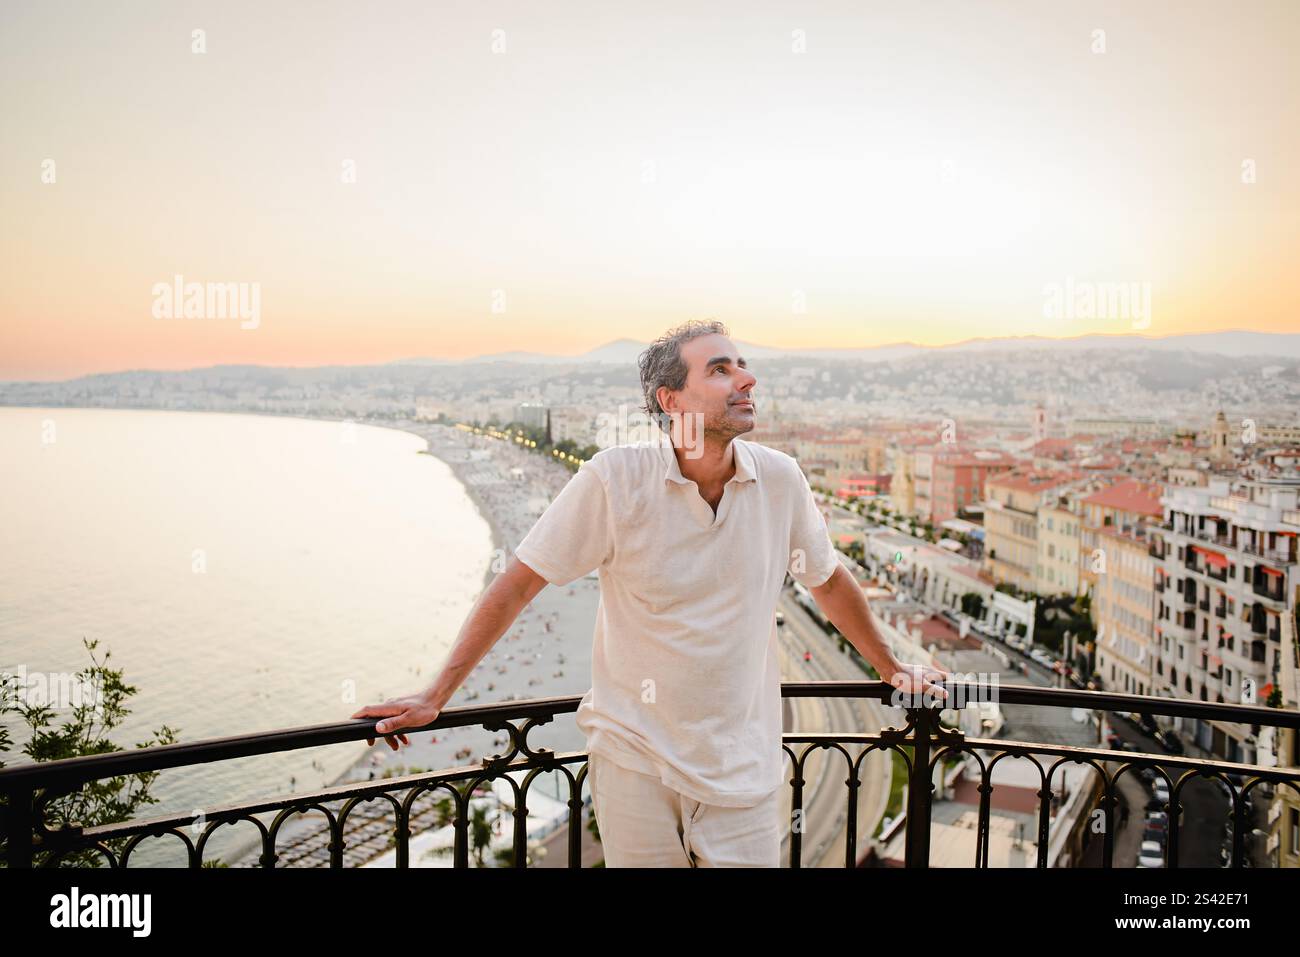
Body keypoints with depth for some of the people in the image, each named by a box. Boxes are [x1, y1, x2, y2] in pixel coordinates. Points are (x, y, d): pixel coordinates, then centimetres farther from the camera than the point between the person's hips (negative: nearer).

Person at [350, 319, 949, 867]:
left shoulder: (780, 479, -6)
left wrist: (892, 669, 20)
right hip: (634, 758, -2)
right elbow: (517, 585, -9)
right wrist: (436, 697, -7)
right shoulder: (614, 479, -15)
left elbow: (829, 580, 11)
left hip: (742, 769, 2)